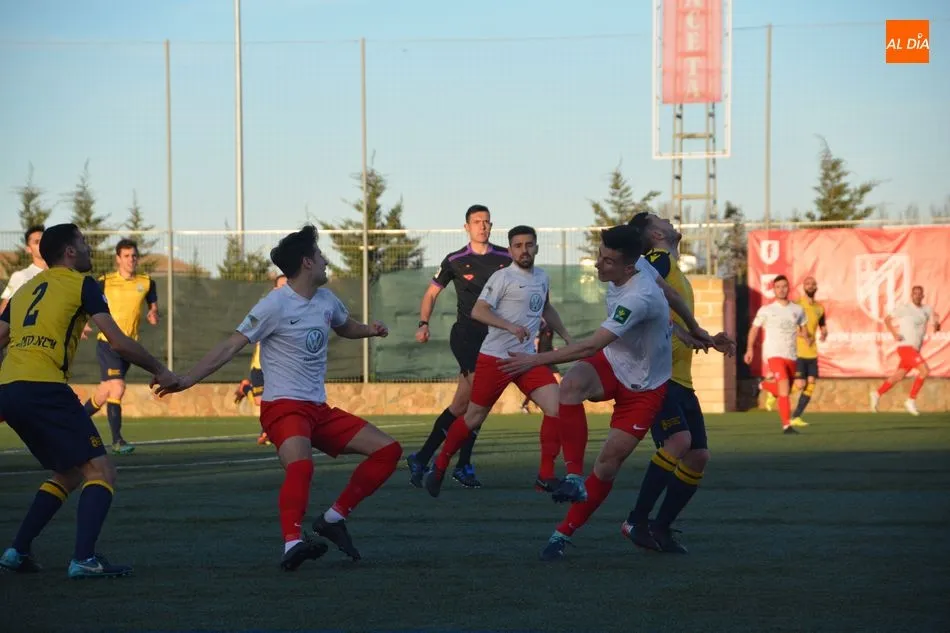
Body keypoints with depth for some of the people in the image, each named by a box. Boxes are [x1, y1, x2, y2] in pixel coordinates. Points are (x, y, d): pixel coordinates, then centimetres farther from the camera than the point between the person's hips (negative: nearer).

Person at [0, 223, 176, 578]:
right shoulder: (81, 285, 5)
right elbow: (118, 342, -3)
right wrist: (159, 371, 9)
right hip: (43, 387, -8)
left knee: (69, 473, 22)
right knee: (100, 471, -4)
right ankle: (84, 559, -20)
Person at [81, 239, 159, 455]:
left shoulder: (147, 282, 5)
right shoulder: (105, 282, -4)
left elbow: (153, 306, 15)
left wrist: (153, 315, -8)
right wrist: (84, 324, -14)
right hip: (108, 342, -4)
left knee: (104, 393, 14)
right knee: (117, 388, -18)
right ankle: (117, 441, -14)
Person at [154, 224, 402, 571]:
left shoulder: (326, 300, 11)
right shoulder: (276, 305, -11)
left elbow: (344, 326, 34)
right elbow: (231, 346, -14)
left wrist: (369, 330, 11)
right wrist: (187, 380, -24)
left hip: (319, 409, 8)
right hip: (283, 407, -8)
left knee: (388, 450, 4)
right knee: (300, 464, -37)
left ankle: (334, 517, 8)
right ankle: (292, 543, -50)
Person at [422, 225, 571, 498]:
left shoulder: (542, 277, 13)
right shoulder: (503, 277, -9)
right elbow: (478, 311, -17)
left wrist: (567, 338, 29)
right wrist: (510, 326, -27)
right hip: (494, 357, -6)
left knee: (557, 408, -11)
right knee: (474, 418, 3)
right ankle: (439, 468, 22)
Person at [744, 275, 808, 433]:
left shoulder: (797, 310, 9)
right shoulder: (766, 310, 3)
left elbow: (803, 328, 21)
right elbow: (754, 329, 10)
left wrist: (807, 337, -2)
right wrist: (750, 349, 0)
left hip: (792, 356, 4)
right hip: (774, 354, -4)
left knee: (784, 390, 12)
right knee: (784, 387, -21)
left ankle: (766, 385, 45)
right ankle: (786, 425, -20)